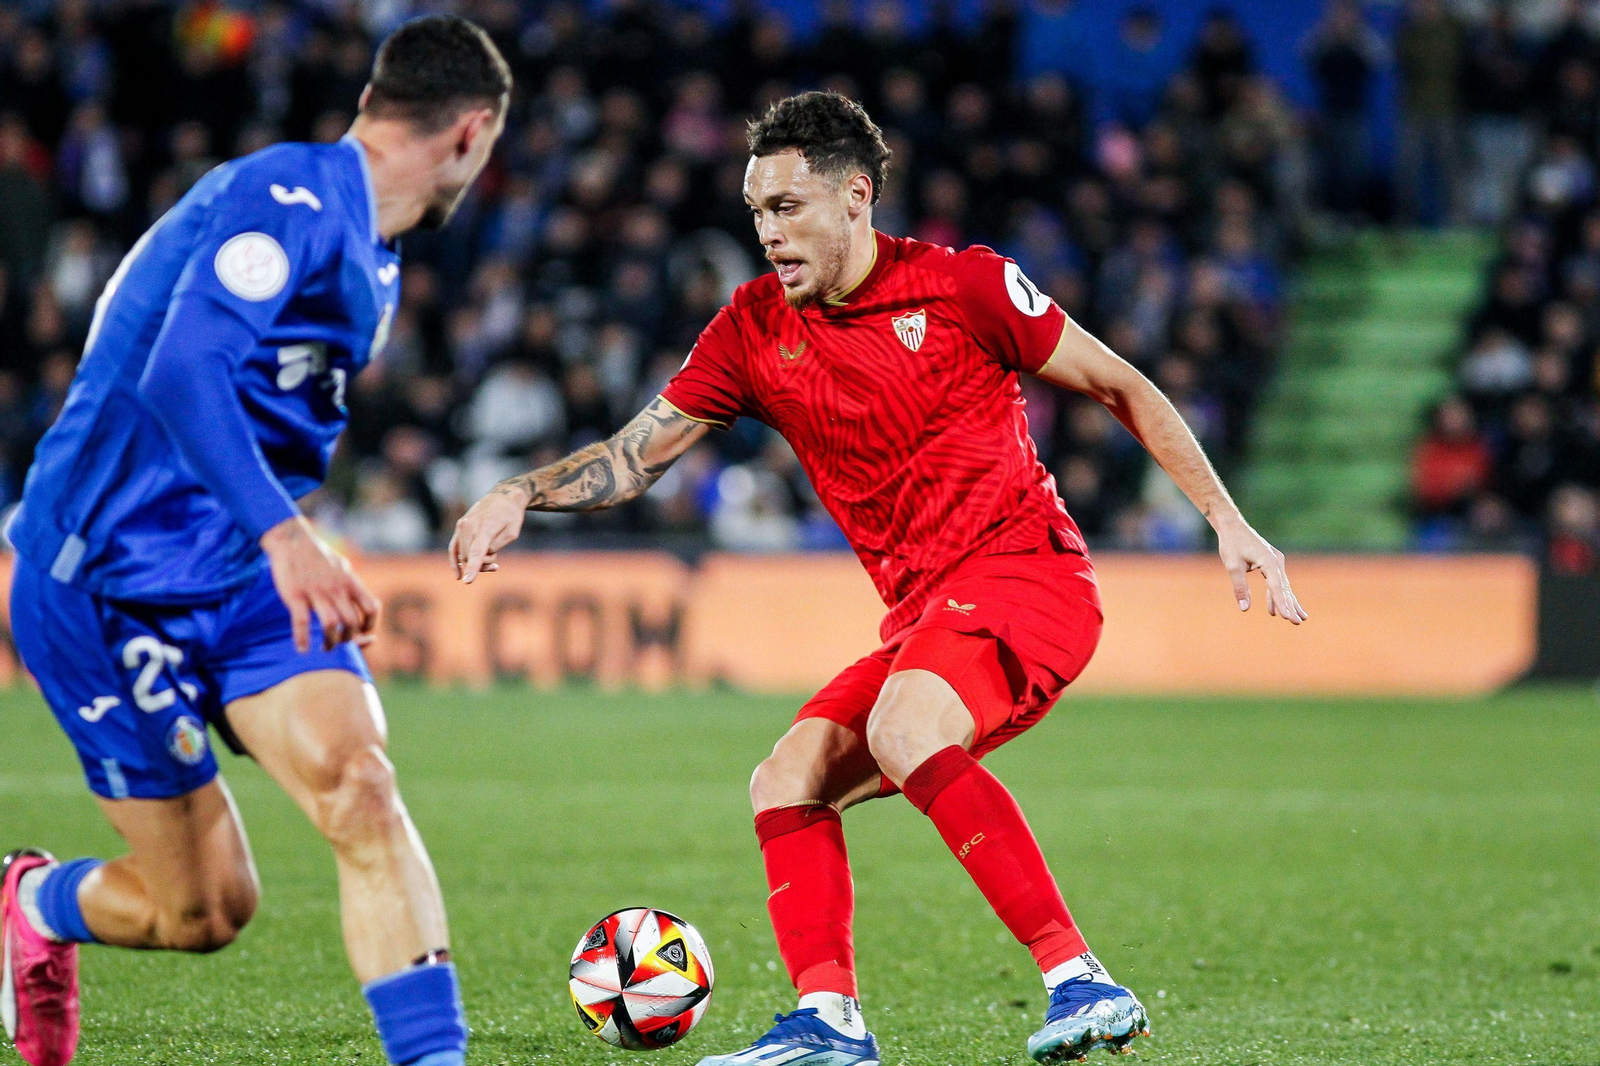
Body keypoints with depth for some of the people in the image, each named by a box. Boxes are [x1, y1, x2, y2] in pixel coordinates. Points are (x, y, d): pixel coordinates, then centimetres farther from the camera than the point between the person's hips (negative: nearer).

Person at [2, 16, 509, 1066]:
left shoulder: (371, 257, 15)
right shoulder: (290, 197, -16)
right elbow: (183, 373, -30)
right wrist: (284, 536, -39)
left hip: (245, 575, 8)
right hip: (111, 578, -8)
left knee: (359, 791, -19)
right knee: (207, 908, -1)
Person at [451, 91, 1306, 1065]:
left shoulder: (964, 286, -6)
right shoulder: (756, 330, 8)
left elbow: (1126, 390, 2)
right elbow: (634, 456, 10)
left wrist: (1228, 521, -2)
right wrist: (520, 494, -9)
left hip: (1026, 575, -7)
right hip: (920, 615, 7)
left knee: (903, 730, -32)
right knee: (787, 784, -4)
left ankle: (1081, 983, -36)